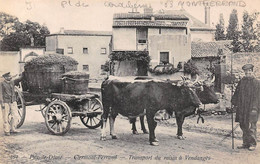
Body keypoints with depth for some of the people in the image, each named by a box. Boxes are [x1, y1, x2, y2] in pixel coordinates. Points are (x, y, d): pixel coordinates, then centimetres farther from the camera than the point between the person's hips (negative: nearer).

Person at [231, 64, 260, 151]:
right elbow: (237, 93, 14)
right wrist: (235, 103, 9)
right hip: (242, 108, 5)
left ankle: (252, 144, 10)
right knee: (243, 126, 8)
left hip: (251, 108, -5)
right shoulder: (241, 81, 9)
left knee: (251, 126, -2)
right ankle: (246, 143, 18)